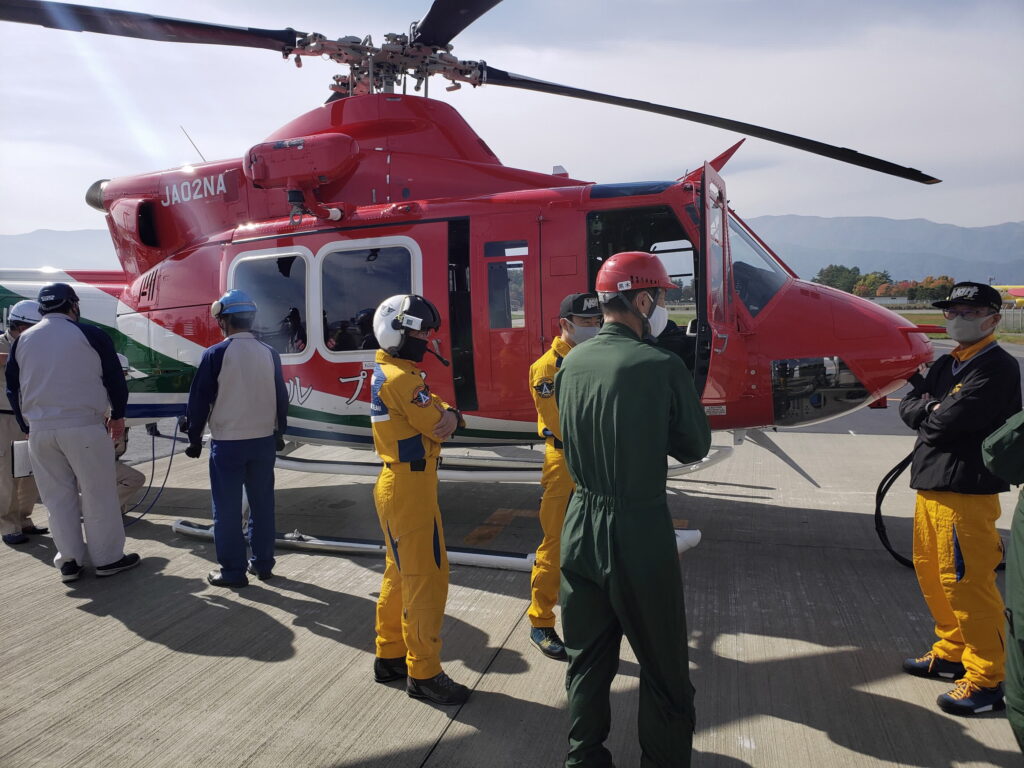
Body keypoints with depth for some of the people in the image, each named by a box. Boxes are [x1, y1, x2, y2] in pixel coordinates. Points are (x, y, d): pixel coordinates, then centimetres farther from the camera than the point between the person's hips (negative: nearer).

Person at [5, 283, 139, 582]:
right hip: (83, 426, -4)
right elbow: (114, 378, -2)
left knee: (57, 496, 12)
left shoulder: (22, 340, 10)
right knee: (97, 493, 4)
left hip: (39, 430, 5)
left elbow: (13, 388, 15)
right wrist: (117, 415, 10)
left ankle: (69, 561, 17)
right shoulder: (89, 334, -5)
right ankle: (108, 558, 10)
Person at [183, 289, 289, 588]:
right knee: (262, 504, 14)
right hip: (263, 441, 5)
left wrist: (194, 437, 5)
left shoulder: (216, 354, -11)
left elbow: (200, 400, -7)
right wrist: (279, 432, 21)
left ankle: (233, 570, 12)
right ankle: (263, 563, 23)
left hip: (227, 443, -4)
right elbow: (281, 397, 10)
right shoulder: (269, 353, 2)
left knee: (227, 508, 5)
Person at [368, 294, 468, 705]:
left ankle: (389, 656, 31)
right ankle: (423, 674, 8)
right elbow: (438, 426, -19)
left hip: (396, 484, 10)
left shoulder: (389, 372, 13)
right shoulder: (401, 378, -19)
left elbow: (438, 416, 7)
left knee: (400, 574, 18)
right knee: (426, 579, -2)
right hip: (410, 489, -10)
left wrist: (448, 415, -17)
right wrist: (447, 416, 4)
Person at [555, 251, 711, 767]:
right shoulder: (661, 366, -16)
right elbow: (695, 447, -4)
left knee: (587, 662, 20)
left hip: (581, 527, 6)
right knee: (664, 672, 13)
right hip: (640, 532, -5)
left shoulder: (571, 363, 1)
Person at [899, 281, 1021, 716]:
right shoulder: (945, 365, 16)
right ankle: (951, 653, 33)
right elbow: (908, 406, 10)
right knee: (930, 571, 17)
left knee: (966, 582, -5)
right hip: (930, 484, 9)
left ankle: (987, 679, 9)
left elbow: (953, 420, -21)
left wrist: (927, 418, -2)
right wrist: (930, 409, -9)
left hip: (966, 489, -9)